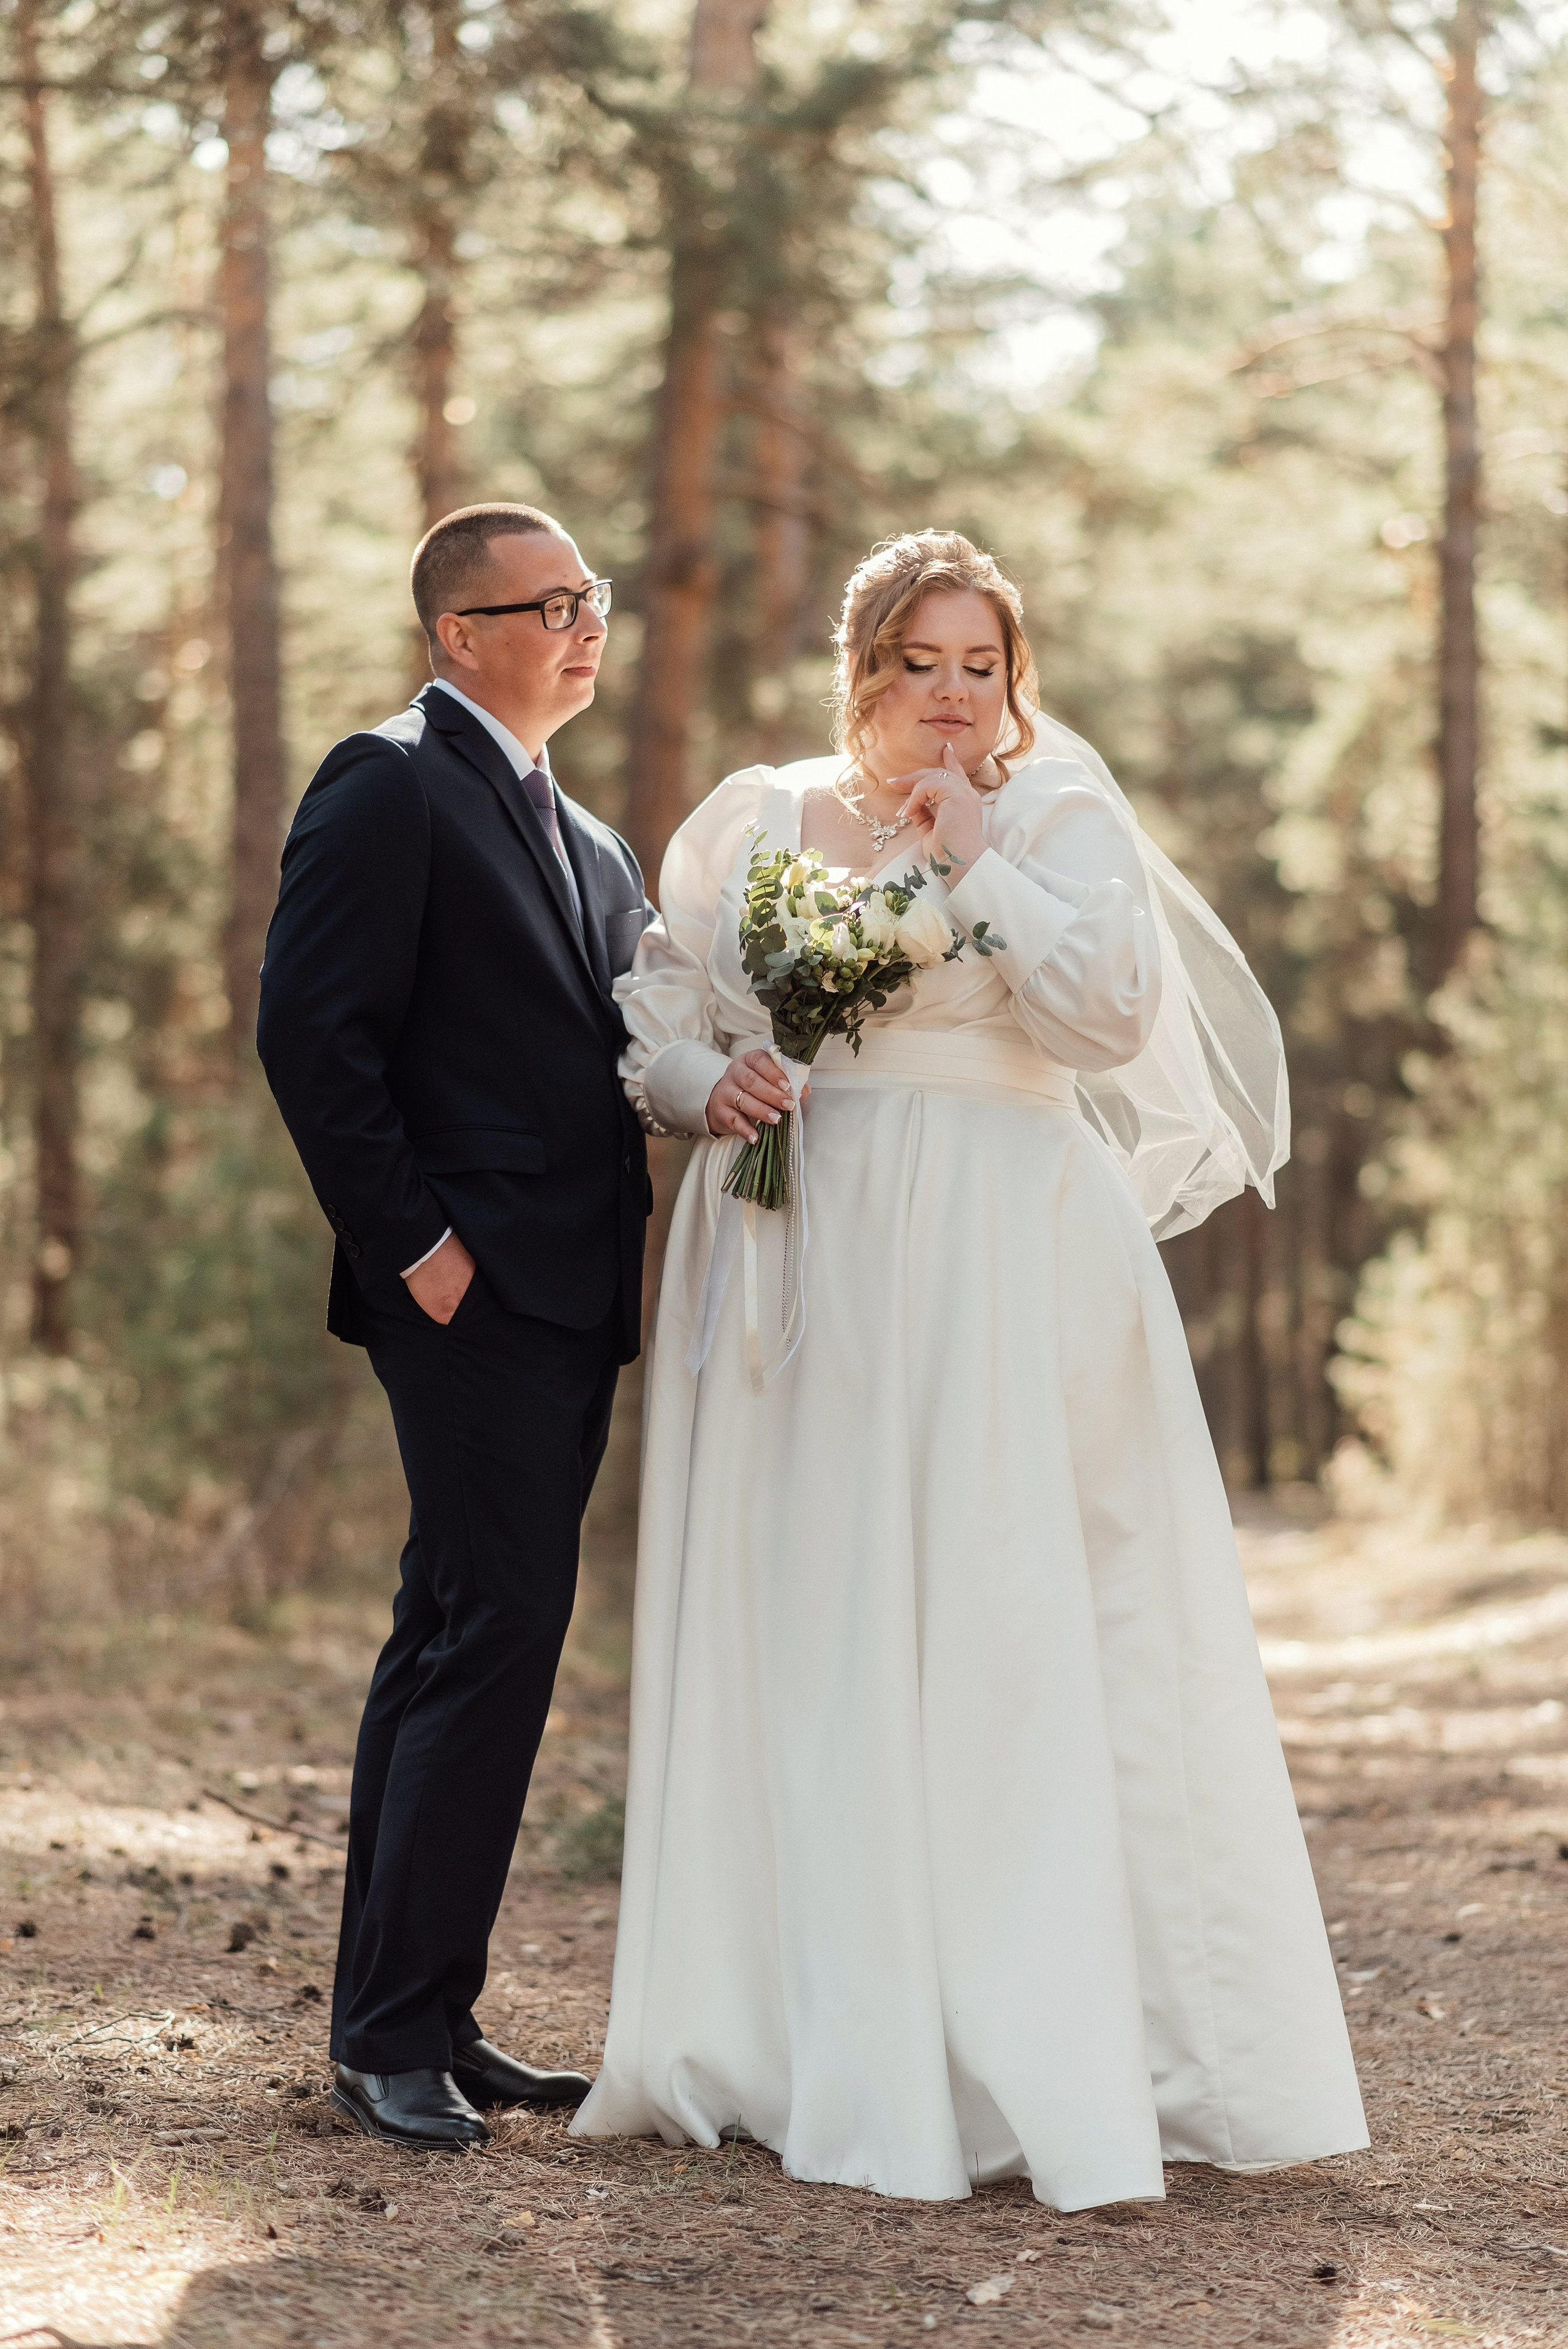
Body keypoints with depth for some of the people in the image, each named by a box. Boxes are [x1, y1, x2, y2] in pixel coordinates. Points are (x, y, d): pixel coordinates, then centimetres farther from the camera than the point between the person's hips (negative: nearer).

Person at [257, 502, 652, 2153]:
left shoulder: (587, 840, 22)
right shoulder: (390, 784, -6)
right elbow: (310, 1028, -13)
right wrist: (410, 1240, -15)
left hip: (574, 1302, 9)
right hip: (476, 1289, -9)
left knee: (456, 1645, 11)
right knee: (496, 1635, -11)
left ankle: (410, 2022, 18)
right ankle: (396, 2034, -4)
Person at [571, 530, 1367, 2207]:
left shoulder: (1058, 820, 4)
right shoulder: (757, 822, 11)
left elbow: (1115, 1015, -9)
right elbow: (653, 1003, 16)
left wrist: (973, 859, -8)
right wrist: (700, 1084, -5)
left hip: (995, 1269, -3)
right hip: (801, 1263, 3)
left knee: (1009, 1627, -7)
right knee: (804, 1636, 4)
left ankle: (1034, 2050, -2)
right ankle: (812, 2042, 12)